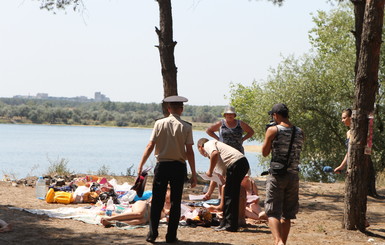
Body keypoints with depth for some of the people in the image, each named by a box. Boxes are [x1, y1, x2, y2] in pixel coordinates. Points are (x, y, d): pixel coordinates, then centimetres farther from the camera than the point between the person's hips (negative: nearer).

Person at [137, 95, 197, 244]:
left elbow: (150, 146, -4)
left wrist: (141, 165, 2)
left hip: (162, 165, 1)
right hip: (179, 167, 0)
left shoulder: (159, 124, -2)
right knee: (175, 202, 7)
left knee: (157, 201, 7)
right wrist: (193, 174, -2)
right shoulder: (186, 127, -4)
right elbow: (189, 151, -7)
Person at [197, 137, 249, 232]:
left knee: (229, 195, -3)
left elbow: (215, 154, -18)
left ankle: (229, 225, -1)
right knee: (233, 195, 15)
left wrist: (210, 171, -6)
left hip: (235, 163, -9)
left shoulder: (208, 145, 9)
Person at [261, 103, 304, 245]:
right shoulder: (300, 133, 7)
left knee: (273, 212, -6)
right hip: (293, 176, 5)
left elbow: (265, 152, 0)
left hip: (277, 176, -5)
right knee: (286, 215, 14)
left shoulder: (273, 130, -8)